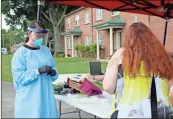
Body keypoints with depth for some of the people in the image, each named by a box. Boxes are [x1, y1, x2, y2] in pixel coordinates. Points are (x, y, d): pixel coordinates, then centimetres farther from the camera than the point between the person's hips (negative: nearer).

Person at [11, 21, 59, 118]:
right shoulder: (21, 53, -9)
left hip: (46, 96, 5)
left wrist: (53, 72, -8)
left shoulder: (46, 50, 9)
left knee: (48, 114, 10)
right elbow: (19, 77, -14)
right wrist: (38, 71, -24)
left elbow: (54, 67, 15)